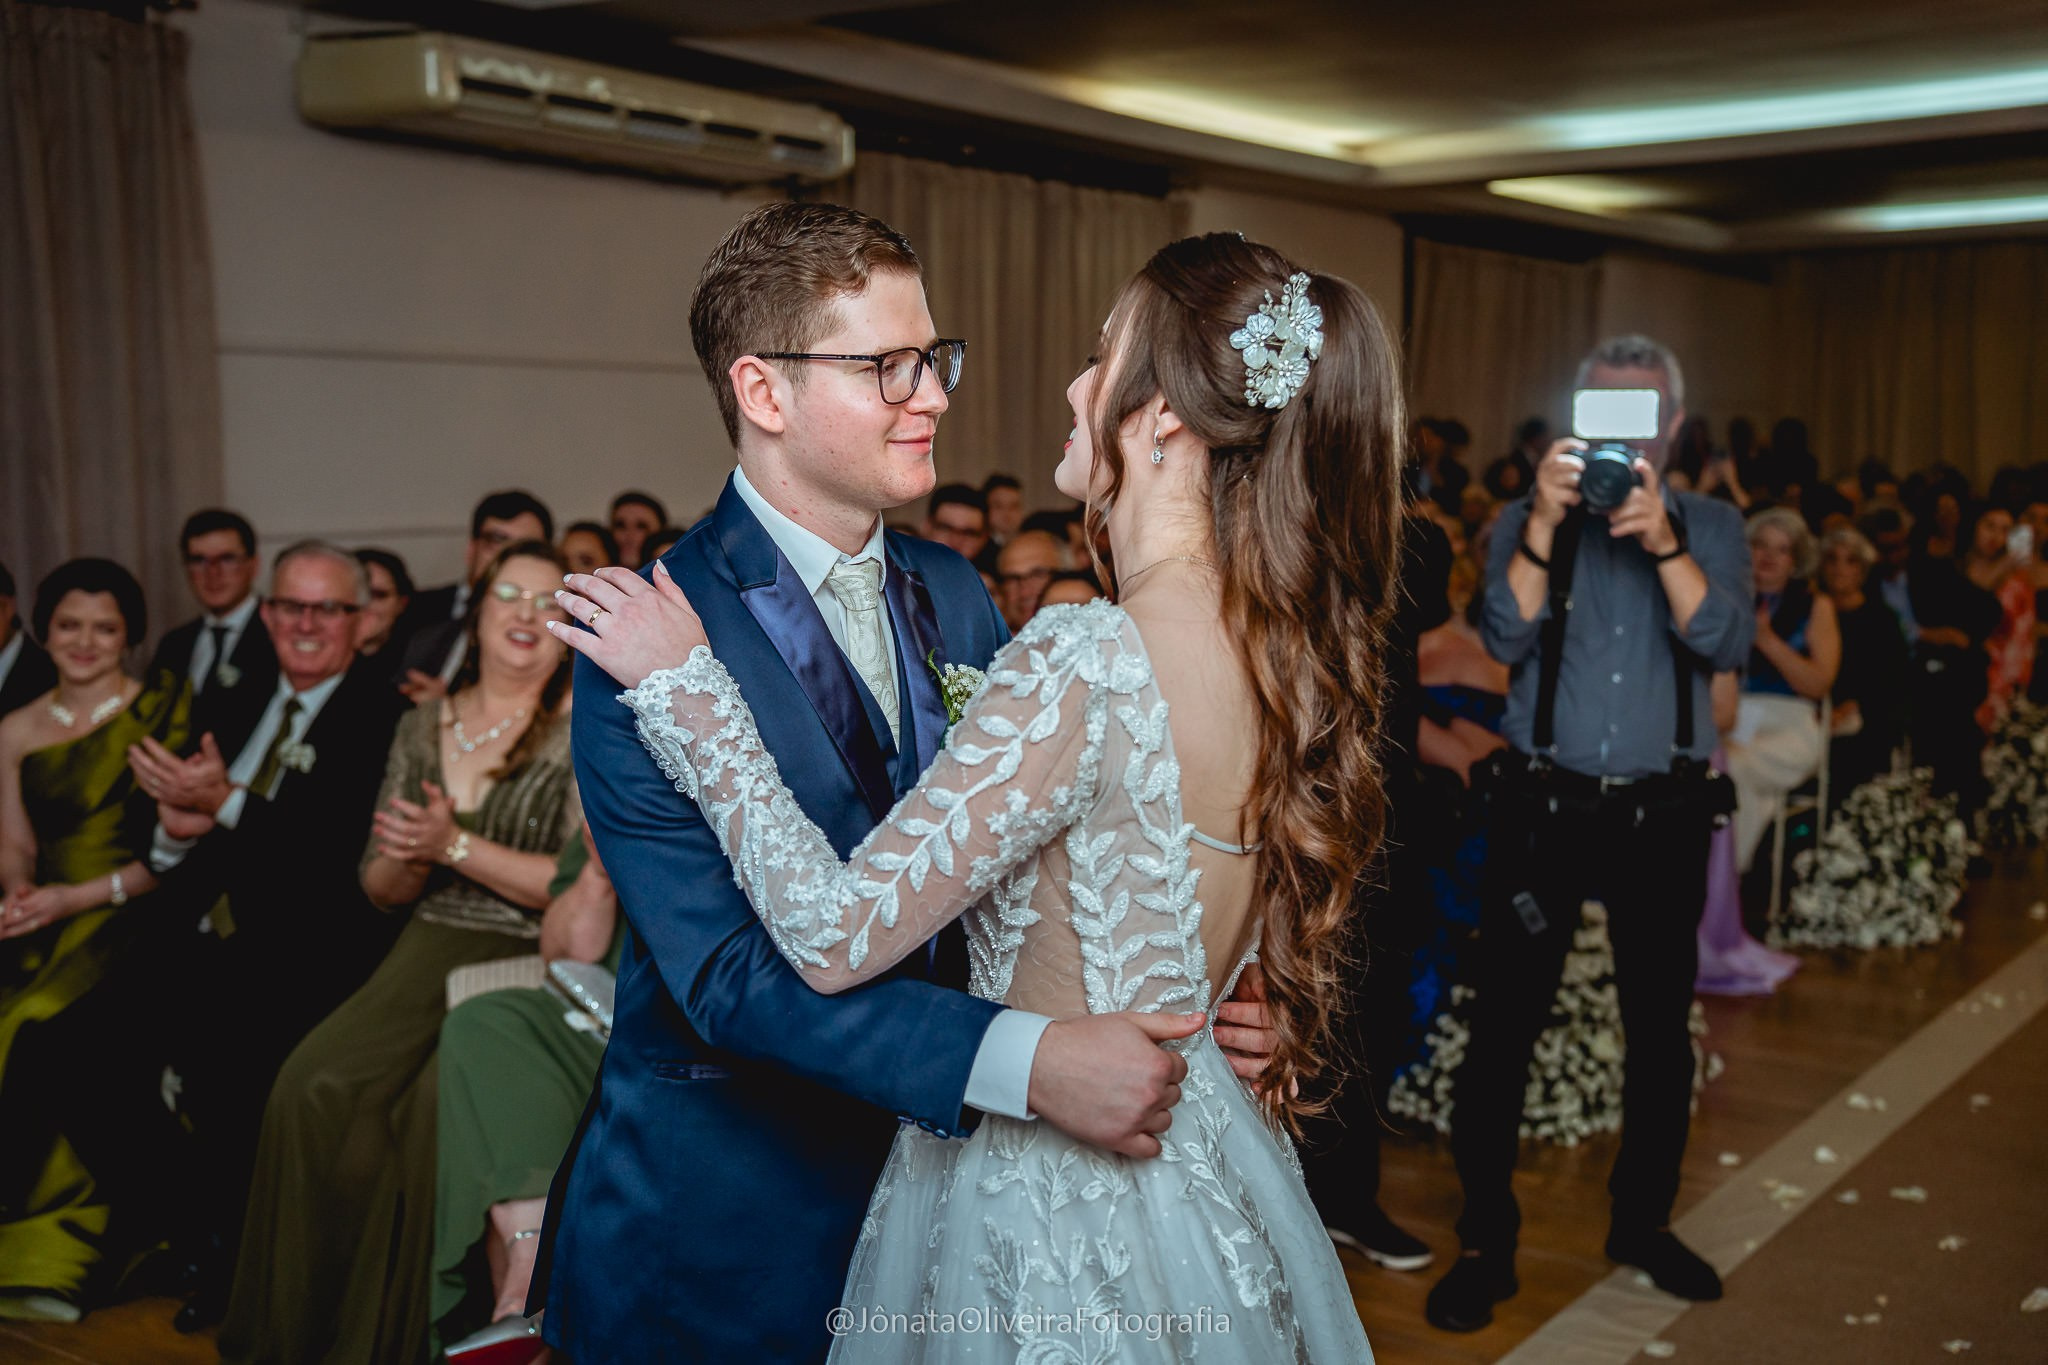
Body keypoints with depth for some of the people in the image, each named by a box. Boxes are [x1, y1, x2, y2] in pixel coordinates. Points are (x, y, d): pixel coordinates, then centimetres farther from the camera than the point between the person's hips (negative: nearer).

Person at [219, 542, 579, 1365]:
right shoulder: (424, 728, 14)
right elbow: (381, 888, 17)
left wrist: (456, 845, -12)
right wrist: (414, 859, -6)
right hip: (429, 952, 4)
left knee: (435, 1104, -30)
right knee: (313, 1088, -21)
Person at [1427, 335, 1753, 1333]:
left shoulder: (1709, 527, 6)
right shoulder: (1529, 521, 3)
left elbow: (1725, 642, -12)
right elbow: (1505, 638, -13)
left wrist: (1660, 539, -25)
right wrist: (1548, 522, -24)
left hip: (1664, 815, 2)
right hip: (1542, 807, -1)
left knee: (1660, 1027, 13)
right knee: (1504, 1026, -2)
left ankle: (1643, 1221, 32)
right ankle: (1486, 1243, 10)